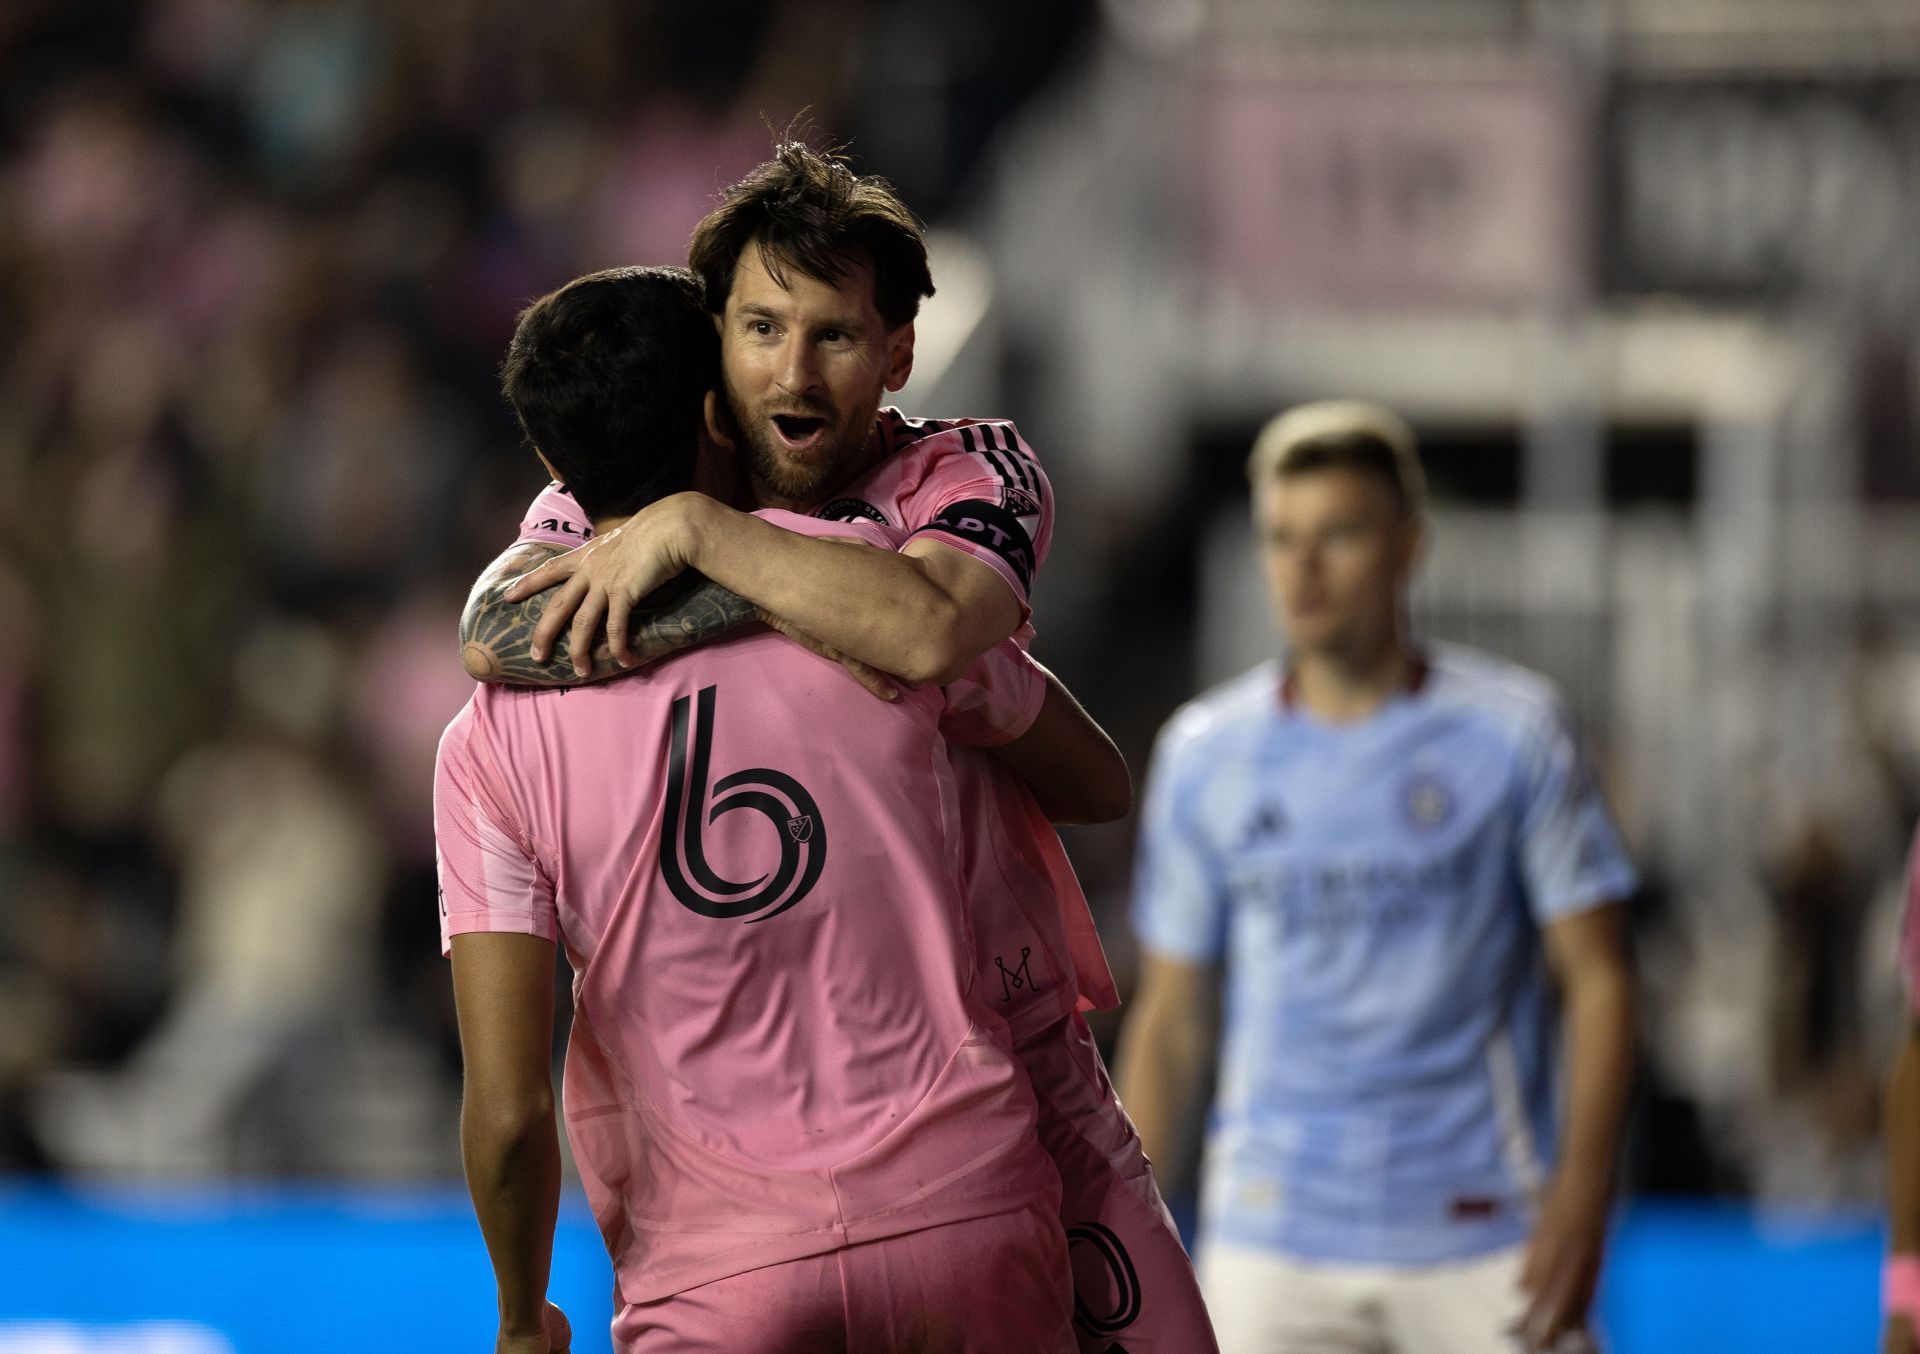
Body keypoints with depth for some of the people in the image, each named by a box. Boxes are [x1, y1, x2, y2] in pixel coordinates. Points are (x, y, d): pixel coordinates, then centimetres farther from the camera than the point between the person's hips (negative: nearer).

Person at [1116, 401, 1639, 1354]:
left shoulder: (1512, 731, 0)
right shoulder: (1204, 754, 6)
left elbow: (1597, 977, -1)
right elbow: (1170, 1021, 11)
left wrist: (1581, 1195, -13)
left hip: (1482, 1242, -1)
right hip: (1269, 1240, 2)